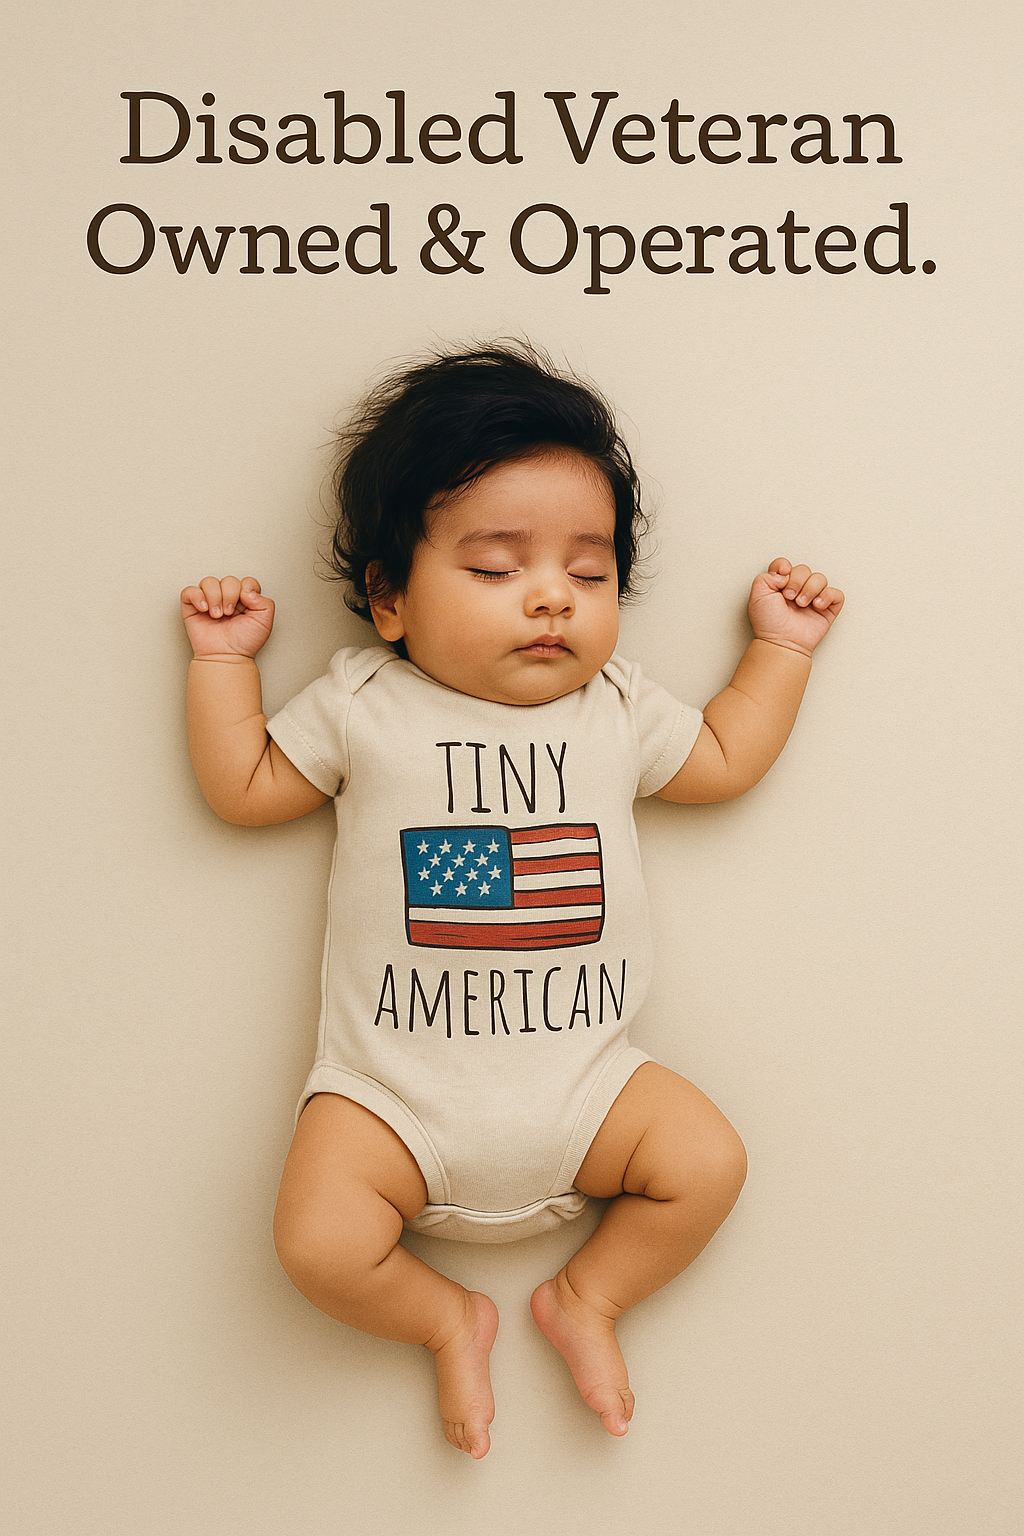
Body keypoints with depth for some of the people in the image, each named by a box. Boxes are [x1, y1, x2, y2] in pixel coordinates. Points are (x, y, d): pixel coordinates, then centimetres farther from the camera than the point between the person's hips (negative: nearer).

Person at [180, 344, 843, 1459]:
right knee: (320, 1244, -19)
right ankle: (446, 1321, 14)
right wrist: (223, 658, 3)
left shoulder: (615, 708, 4)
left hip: (580, 1074, 3)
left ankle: (588, 1296, 16)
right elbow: (243, 787, 5)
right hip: (395, 1086, -2)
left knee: (708, 1162, -12)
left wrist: (780, 646, 15)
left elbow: (723, 761, 18)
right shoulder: (364, 706, -3)